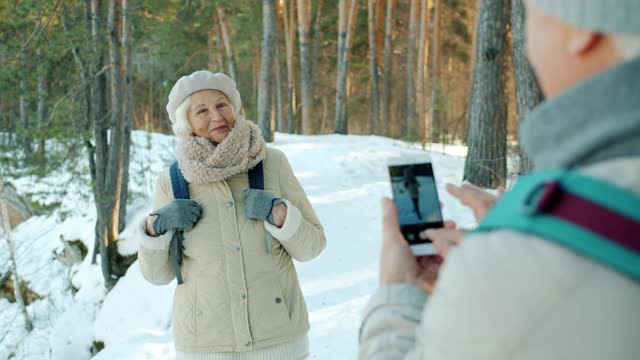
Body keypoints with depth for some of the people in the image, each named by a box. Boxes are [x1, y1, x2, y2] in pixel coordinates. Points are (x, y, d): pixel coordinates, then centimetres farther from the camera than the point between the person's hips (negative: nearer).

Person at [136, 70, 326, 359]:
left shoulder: (272, 163, -7)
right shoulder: (172, 182, -7)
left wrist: (279, 214, -21)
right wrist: (156, 226, -18)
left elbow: (310, 245, -3)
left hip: (276, 335, 0)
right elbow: (157, 274, 0)